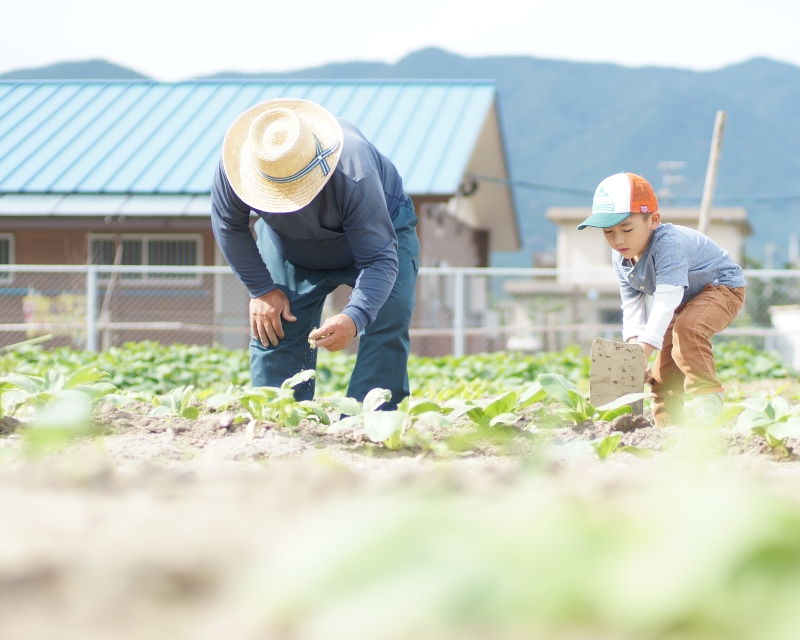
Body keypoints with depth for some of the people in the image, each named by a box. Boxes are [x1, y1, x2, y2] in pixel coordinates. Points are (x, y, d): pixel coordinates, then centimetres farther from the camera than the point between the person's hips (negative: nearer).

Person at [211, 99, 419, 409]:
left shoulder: (354, 176, -44)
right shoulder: (235, 166, -35)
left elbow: (379, 259, -42)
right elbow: (229, 226, -14)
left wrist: (353, 319, -58)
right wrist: (261, 290, -13)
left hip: (380, 226, -3)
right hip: (291, 246, 3)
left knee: (386, 324, -22)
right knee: (272, 332, -5)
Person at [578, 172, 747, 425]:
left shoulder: (669, 244, -38)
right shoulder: (621, 259, -11)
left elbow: (666, 299, -45)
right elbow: (632, 305, -6)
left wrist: (644, 346, -52)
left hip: (723, 286, -8)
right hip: (685, 302, 9)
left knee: (687, 328, -36)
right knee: (663, 368, 6)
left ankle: (708, 394, -26)